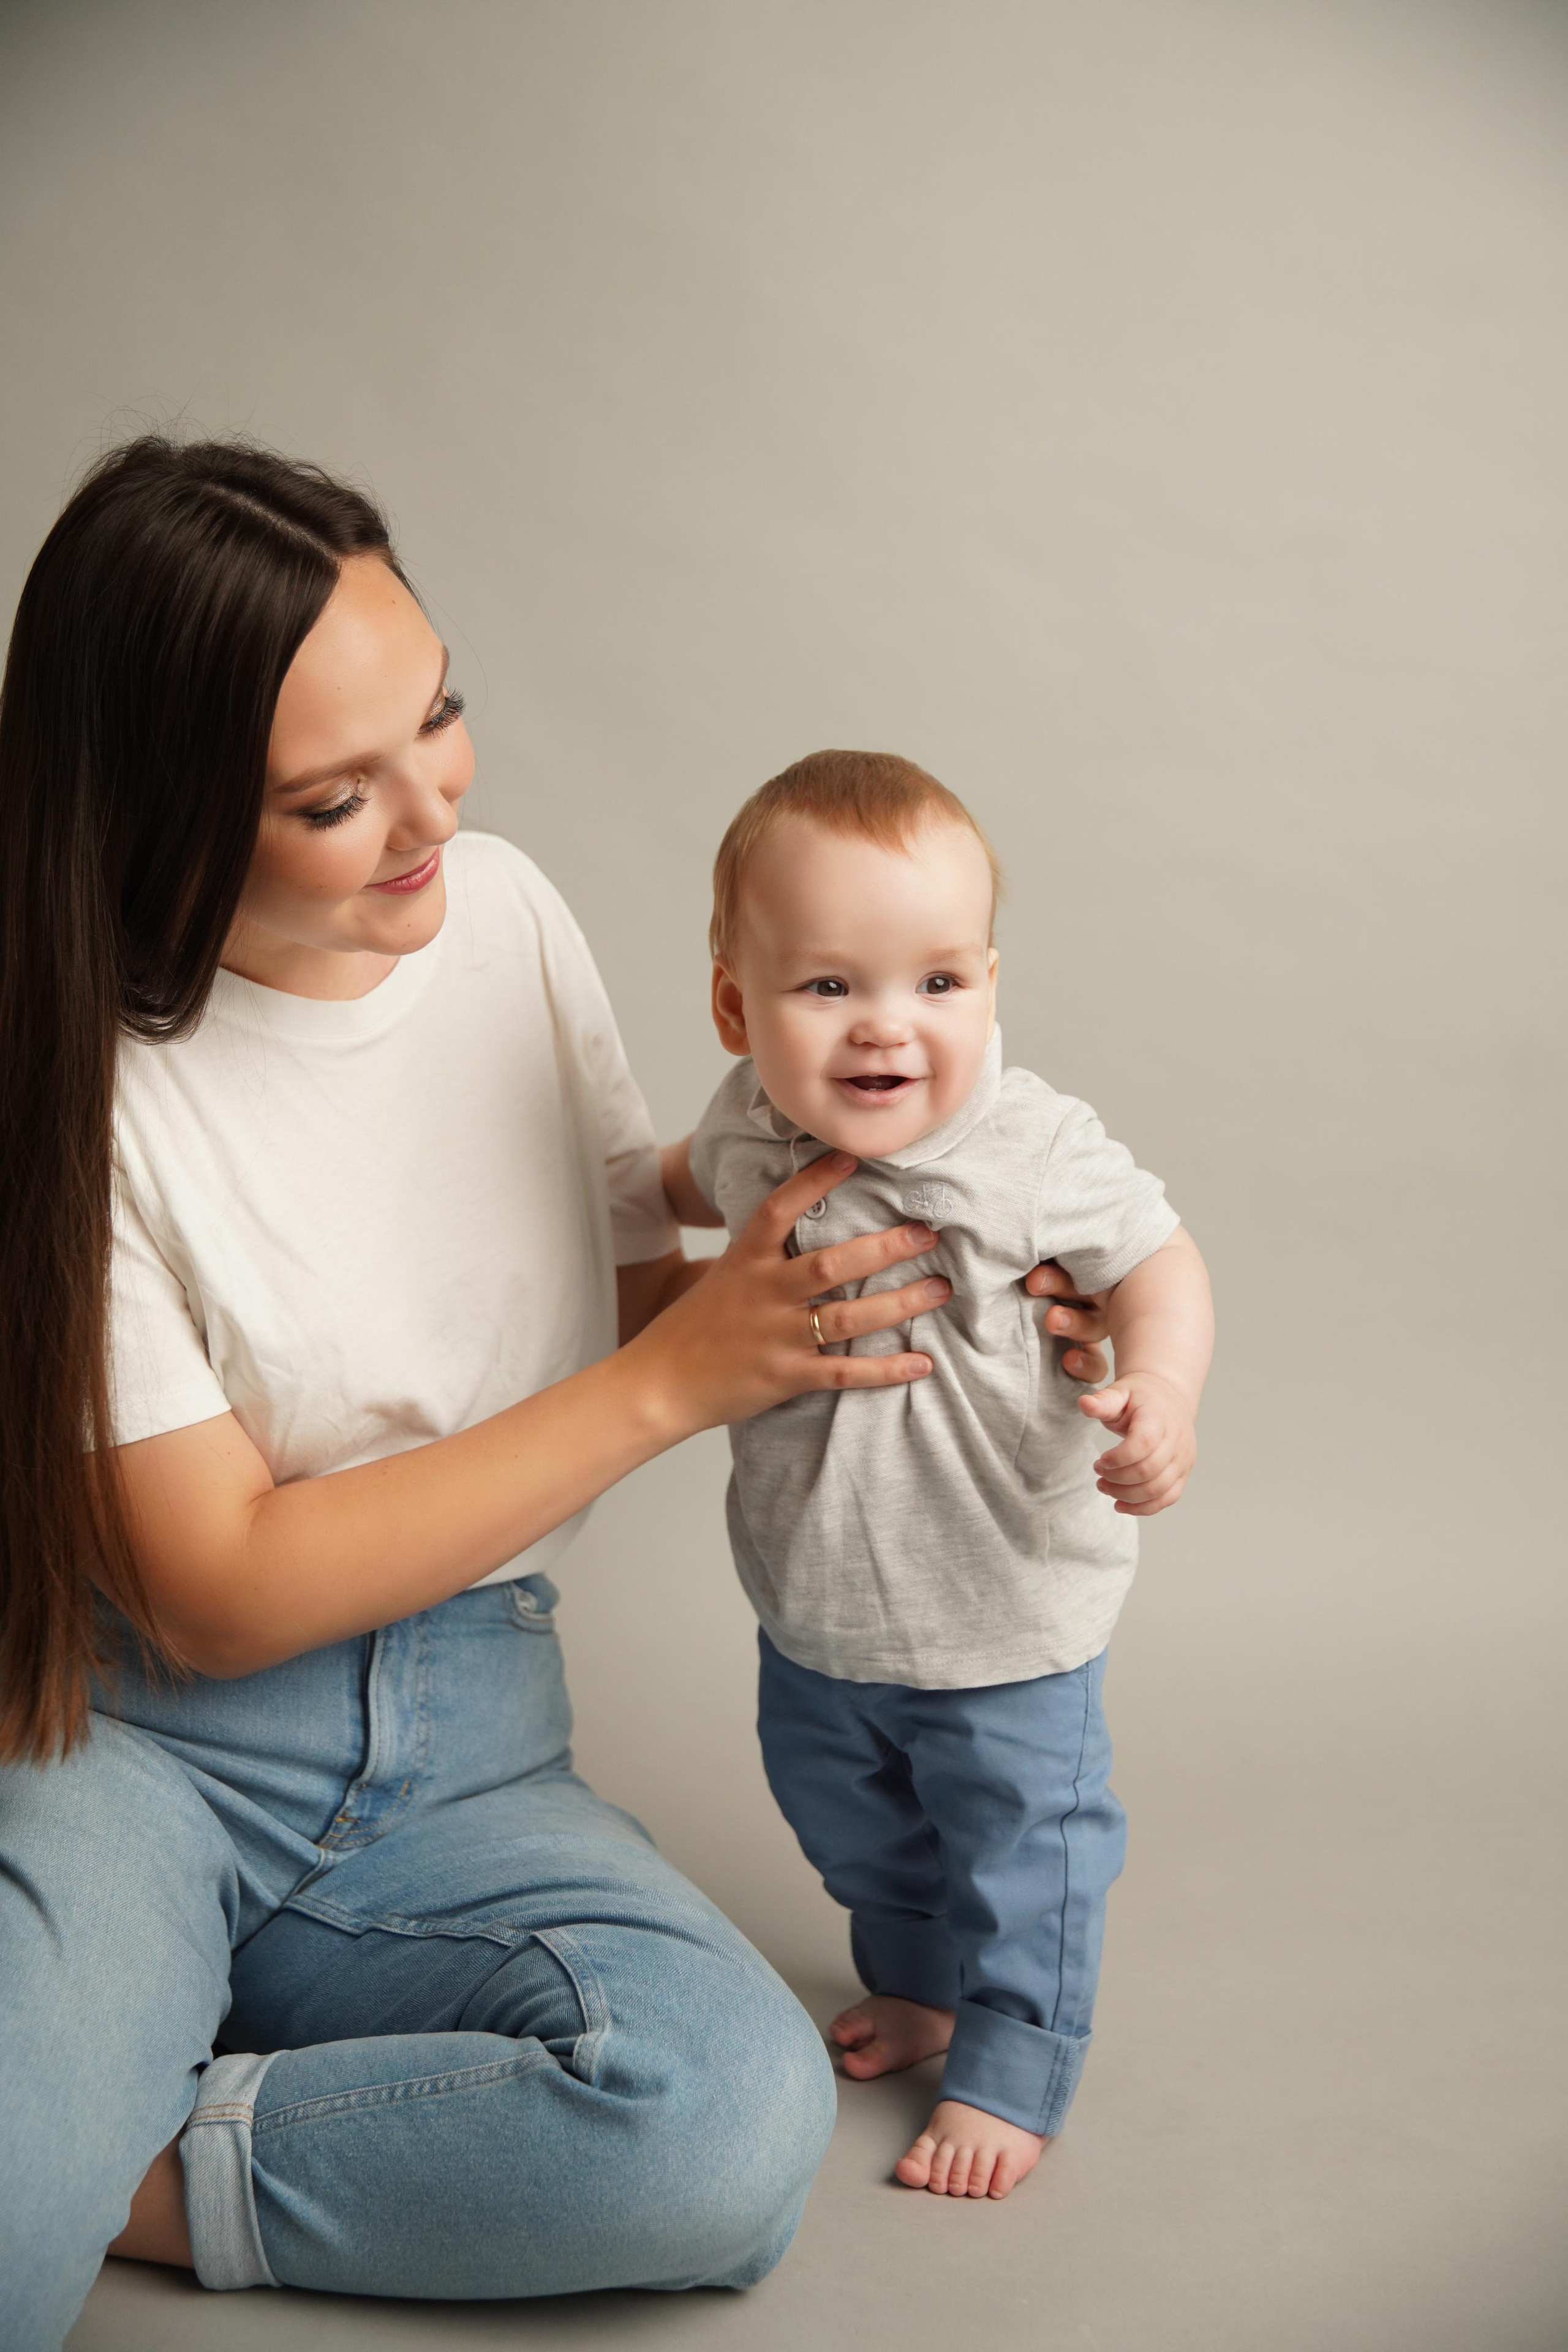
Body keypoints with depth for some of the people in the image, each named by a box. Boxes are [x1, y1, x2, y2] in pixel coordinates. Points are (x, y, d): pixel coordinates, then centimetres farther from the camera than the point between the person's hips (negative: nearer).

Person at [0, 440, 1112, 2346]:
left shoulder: (502, 914, 1)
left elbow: (644, 1287, 12)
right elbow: (221, 1595, -15)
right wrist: (672, 1381, -17)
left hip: (461, 1756, 6)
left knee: (741, 2119, -26)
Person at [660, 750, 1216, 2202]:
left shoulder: (1034, 1152, -28)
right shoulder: (754, 1122, -12)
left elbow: (1156, 1262, -16)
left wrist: (1160, 1392, -32)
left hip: (1003, 1608, -5)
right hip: (813, 1600, 6)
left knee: (1017, 1839, 11)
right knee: (835, 1802, 25)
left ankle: (1010, 2070, 34)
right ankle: (915, 1980, 53)